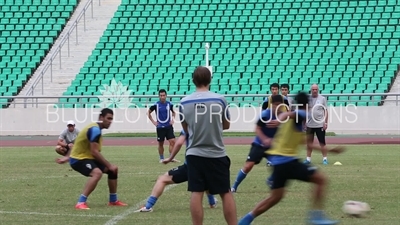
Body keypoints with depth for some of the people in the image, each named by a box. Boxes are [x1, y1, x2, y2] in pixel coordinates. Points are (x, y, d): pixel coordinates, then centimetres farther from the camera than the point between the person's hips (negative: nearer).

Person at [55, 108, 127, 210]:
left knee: (113, 170, 13)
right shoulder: (95, 129, -21)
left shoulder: (95, 128, 12)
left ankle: (113, 200, 27)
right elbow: (94, 152, -25)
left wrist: (67, 158, 26)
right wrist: (109, 165, -20)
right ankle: (81, 203, -36)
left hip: (86, 157, 11)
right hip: (79, 159, -11)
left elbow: (82, 146, 20)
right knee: (97, 173, -37)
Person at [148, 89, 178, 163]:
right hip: (160, 127, -1)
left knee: (172, 141, -11)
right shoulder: (156, 105, -5)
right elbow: (148, 113, 9)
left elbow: (173, 112, 20)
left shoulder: (169, 104, 1)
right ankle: (161, 158, 19)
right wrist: (153, 121, 1)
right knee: (160, 144, 6)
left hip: (168, 126, 1)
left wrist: (172, 119, 4)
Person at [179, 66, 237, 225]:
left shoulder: (184, 102, -3)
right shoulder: (219, 99, -7)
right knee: (226, 193, 7)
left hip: (194, 154, 1)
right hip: (216, 153, -1)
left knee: (196, 193, 1)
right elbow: (226, 125, 7)